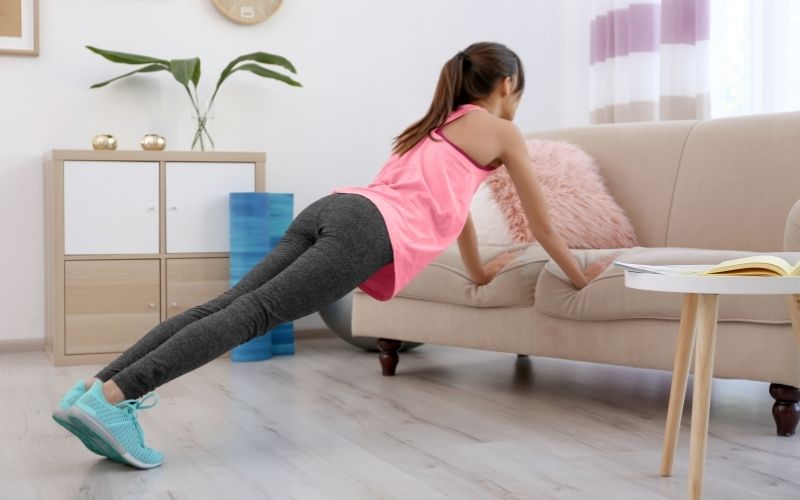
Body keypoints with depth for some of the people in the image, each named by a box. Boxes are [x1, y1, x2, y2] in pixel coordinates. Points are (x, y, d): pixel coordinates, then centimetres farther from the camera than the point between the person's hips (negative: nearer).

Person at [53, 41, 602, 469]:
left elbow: (450, 200, 50)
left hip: (335, 208, 7)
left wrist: (480, 270, 60)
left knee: (230, 303, -7)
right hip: (370, 230, -7)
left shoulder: (440, 123, 37)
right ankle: (112, 397, -31)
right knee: (255, 312, -20)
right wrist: (579, 276, 36)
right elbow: (542, 223, 21)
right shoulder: (503, 132, 16)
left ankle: (93, 389, -18)